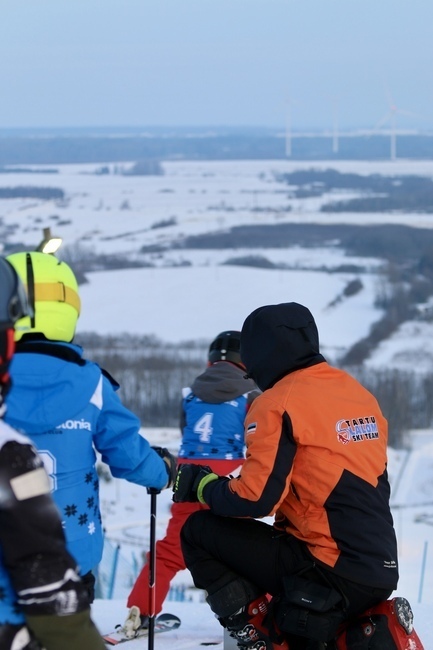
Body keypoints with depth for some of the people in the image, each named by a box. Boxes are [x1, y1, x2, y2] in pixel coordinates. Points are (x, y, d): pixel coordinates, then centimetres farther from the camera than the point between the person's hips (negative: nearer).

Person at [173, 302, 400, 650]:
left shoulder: (279, 402, -9)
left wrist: (201, 485, 3)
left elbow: (254, 499, -15)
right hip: (381, 573, 8)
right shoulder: (360, 393, 14)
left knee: (199, 531, 4)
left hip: (330, 575, -8)